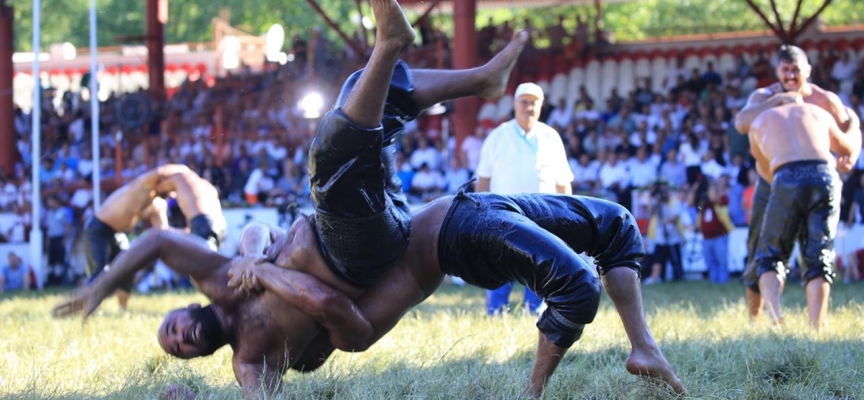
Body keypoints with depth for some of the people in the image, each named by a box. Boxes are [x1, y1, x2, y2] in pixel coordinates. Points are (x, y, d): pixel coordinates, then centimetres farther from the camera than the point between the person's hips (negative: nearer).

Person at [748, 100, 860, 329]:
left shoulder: (759, 122, 29)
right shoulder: (818, 113, 30)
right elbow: (849, 148, 44)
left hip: (787, 180, -1)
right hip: (825, 176, 1)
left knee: (770, 256, 10)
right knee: (818, 261, 9)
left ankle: (774, 315, -15)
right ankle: (816, 329, -6)